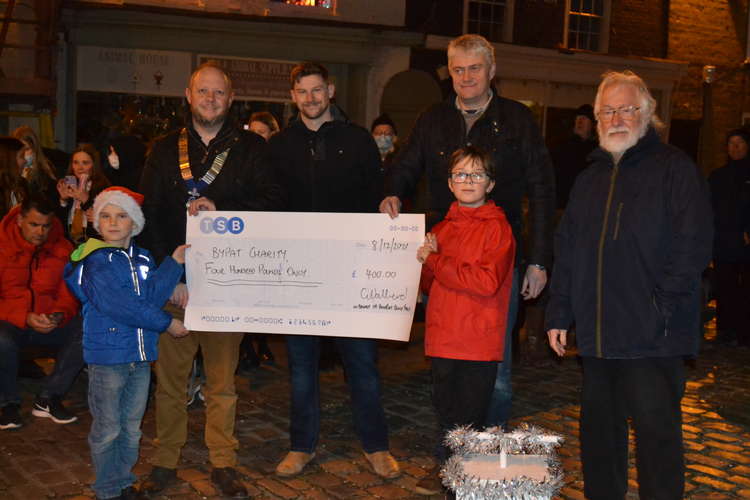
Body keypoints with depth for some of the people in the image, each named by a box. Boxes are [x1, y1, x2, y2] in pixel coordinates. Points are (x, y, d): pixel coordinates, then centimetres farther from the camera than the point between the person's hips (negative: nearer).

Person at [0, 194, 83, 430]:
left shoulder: (62, 249, 3)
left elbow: (69, 295, 4)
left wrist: (60, 314, -19)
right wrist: (24, 318, -25)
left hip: (49, 322, 3)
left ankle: (47, 399, -10)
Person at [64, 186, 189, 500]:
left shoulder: (143, 259, 9)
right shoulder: (95, 263, -11)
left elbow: (152, 296, -5)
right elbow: (120, 306, -20)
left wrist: (175, 263, -14)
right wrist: (166, 324, -16)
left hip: (141, 357, 6)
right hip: (107, 357, -6)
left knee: (132, 427, 16)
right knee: (107, 429, 5)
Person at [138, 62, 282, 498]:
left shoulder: (250, 148, 7)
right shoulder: (165, 150, 10)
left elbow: (272, 203, -4)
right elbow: (150, 218, 4)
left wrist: (220, 209, -17)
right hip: (173, 282, 1)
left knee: (223, 379, 6)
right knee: (170, 376, 5)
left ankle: (224, 463, 17)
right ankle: (165, 461, 18)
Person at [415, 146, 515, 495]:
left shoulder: (497, 227, -8)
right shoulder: (442, 229, 12)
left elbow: (486, 281, -21)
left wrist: (435, 261, -14)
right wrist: (428, 257, -3)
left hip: (479, 341, -6)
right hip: (443, 336, 6)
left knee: (470, 418, 3)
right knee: (445, 409, 17)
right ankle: (445, 467, 34)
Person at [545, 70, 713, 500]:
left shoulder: (675, 168, -2)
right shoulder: (591, 177, 17)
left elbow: (693, 246, -10)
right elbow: (567, 248, 19)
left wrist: (663, 308, -17)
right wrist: (559, 312, 12)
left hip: (653, 335, -6)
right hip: (597, 333, 6)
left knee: (656, 428, -3)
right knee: (599, 427, 14)